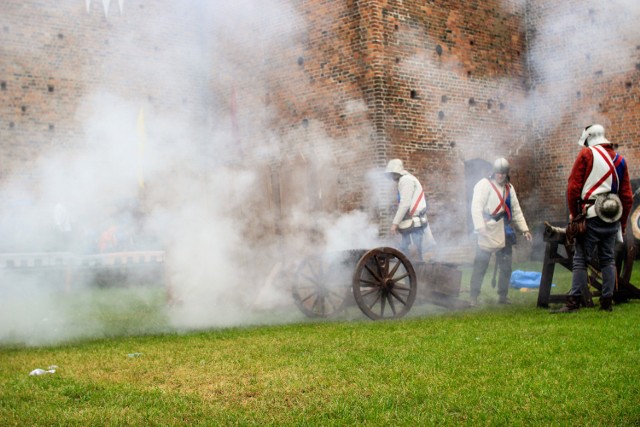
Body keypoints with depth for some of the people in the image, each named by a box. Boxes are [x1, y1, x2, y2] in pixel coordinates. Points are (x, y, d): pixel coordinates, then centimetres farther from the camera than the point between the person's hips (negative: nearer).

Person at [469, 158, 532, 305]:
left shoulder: (509, 188, 16)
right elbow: (476, 207, -15)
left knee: (506, 267, 10)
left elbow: (516, 210, 21)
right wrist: (480, 227, -25)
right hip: (487, 233, -7)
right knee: (480, 266, -6)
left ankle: (503, 296, 21)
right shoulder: (484, 185, -6)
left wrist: (524, 229, 16)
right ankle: (473, 297, 0)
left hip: (504, 233, 7)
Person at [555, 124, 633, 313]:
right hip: (613, 219, 5)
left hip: (591, 216, -5)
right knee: (608, 260, 11)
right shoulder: (619, 159, 13)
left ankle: (573, 302, -8)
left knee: (580, 260, -4)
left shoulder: (586, 154, -2)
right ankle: (607, 302, 11)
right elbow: (627, 196, 14)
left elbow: (573, 187, -8)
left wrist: (573, 213, 2)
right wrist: (623, 223, 20)